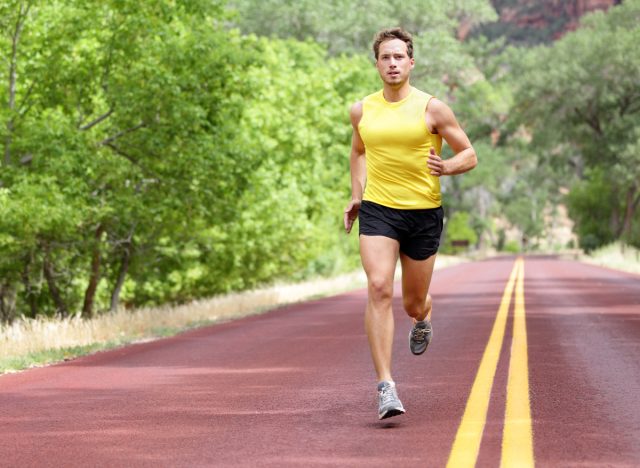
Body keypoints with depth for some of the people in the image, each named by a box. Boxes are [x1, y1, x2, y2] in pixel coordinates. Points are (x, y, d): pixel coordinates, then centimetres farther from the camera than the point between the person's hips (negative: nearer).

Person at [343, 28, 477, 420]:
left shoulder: (431, 108, -4)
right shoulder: (362, 111, 6)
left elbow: (469, 155, 1)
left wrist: (445, 167, -21)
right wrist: (356, 195, 14)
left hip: (423, 212, -1)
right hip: (377, 211, 1)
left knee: (413, 302, 10)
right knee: (379, 289, -19)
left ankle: (423, 320, 52)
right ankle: (386, 387, -20)